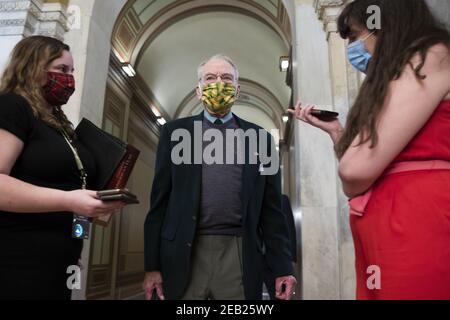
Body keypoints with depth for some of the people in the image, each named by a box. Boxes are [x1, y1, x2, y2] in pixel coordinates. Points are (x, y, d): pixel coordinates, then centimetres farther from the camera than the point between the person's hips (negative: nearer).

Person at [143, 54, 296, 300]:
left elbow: (271, 209, 7)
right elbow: (160, 202, 4)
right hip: (185, 254, 0)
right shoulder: (175, 132, 7)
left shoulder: (259, 137, 9)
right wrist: (153, 265, 0)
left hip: (239, 254, 1)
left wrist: (282, 267, 2)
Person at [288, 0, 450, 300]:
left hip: (417, 224, -9)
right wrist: (334, 130, 18)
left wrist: (353, 186, 7)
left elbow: (357, 172, -15)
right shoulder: (391, 86, 23)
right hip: (380, 232, 9)